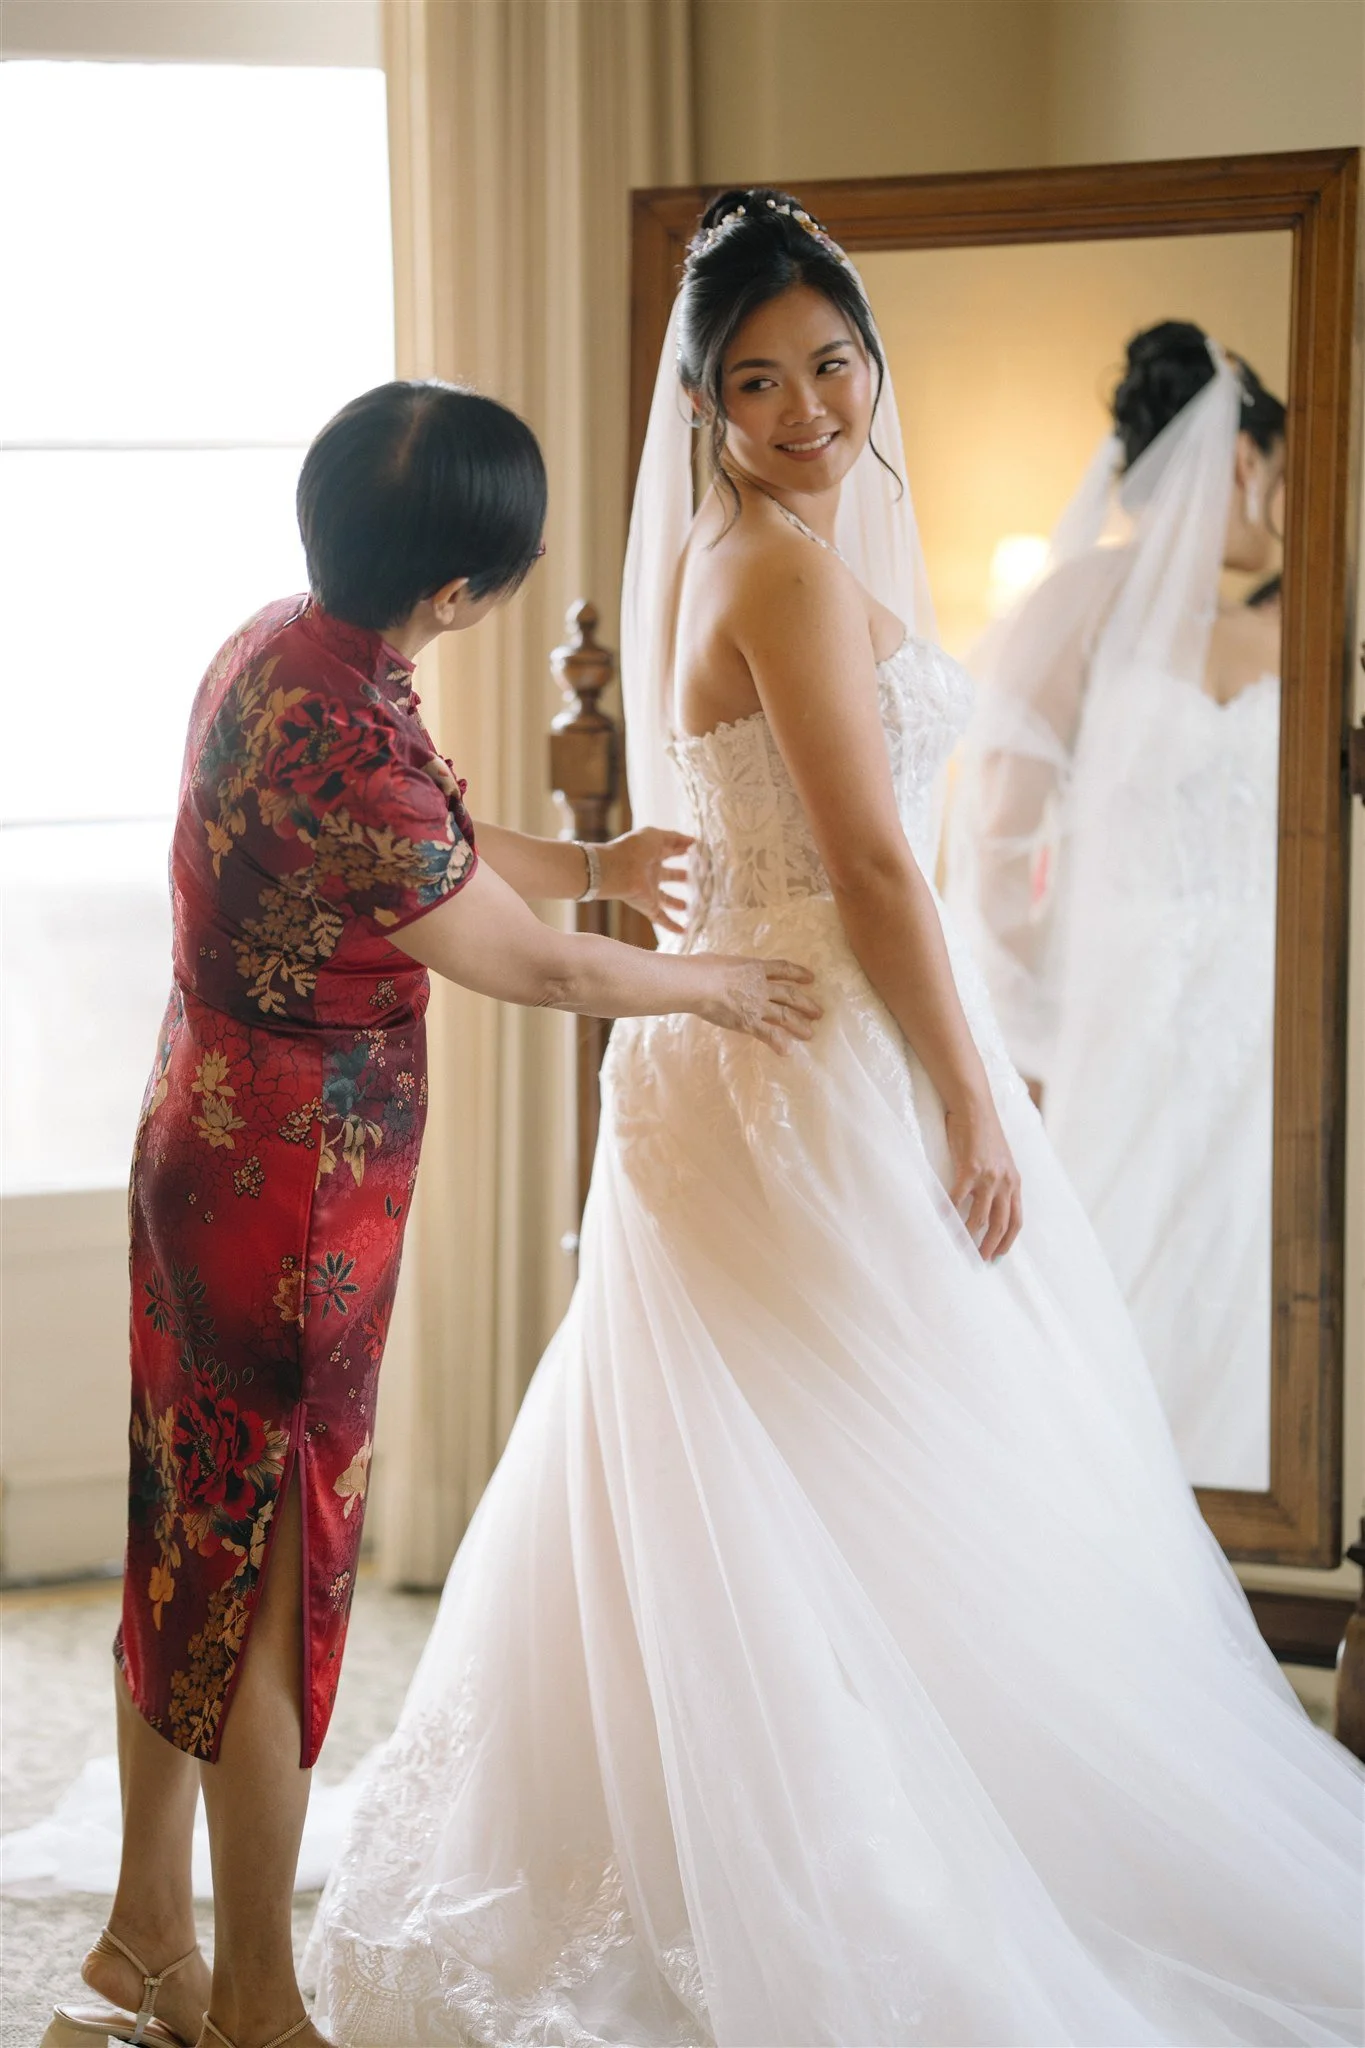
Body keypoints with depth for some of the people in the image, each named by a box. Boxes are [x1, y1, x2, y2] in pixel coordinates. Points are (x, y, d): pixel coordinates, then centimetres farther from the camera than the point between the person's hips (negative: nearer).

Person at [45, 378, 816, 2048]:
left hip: (205, 1148, 10)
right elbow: (530, 970, -14)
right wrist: (717, 989, 1)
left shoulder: (279, 647, 3)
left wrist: (590, 864, 27)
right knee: (270, 1580, 3)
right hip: (295, 1191, -10)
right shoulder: (343, 741, -27)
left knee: (190, 1549, 18)